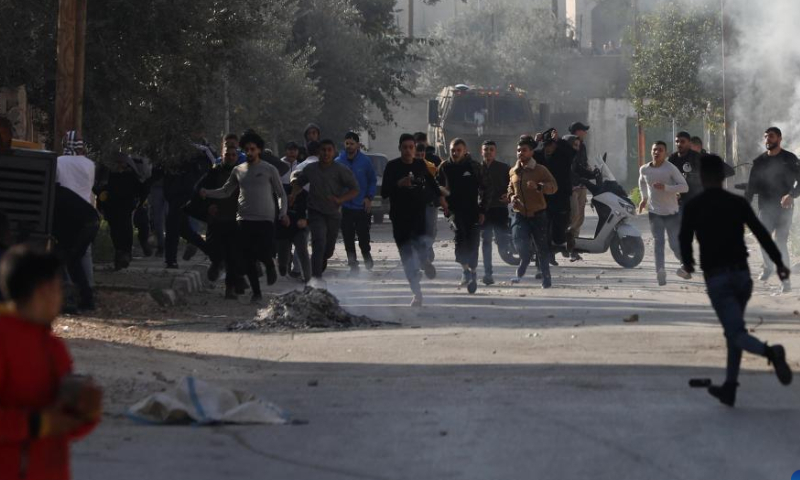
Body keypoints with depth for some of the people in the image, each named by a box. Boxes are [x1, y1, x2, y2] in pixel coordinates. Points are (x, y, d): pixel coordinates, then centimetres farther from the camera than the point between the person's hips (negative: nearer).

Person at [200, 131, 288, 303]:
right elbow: (225, 191, 18)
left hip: (265, 219, -3)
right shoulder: (238, 171, 12)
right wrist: (207, 193, 1)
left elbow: (281, 194, 7)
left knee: (264, 254, -14)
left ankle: (270, 267, 22)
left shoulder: (269, 170, 3)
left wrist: (283, 213, -8)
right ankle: (256, 292, 12)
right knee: (248, 259, 0)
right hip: (244, 219, 3)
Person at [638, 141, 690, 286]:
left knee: (675, 245, 0)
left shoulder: (671, 169, -11)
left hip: (671, 213, -2)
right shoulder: (644, 169, 2)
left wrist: (665, 187, -26)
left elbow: (684, 187, -15)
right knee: (658, 241, -16)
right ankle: (660, 271, -30)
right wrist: (644, 198, 14)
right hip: (654, 213, 2)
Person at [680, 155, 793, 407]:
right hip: (742, 274, 4)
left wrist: (688, 263, 22)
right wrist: (778, 262, -7)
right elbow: (761, 232, -5)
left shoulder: (693, 207, -2)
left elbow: (685, 239, 2)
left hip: (717, 279, -4)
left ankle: (770, 352, -39)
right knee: (733, 329, 22)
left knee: (737, 334, -7)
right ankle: (729, 388, 23)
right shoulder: (738, 203, 4)